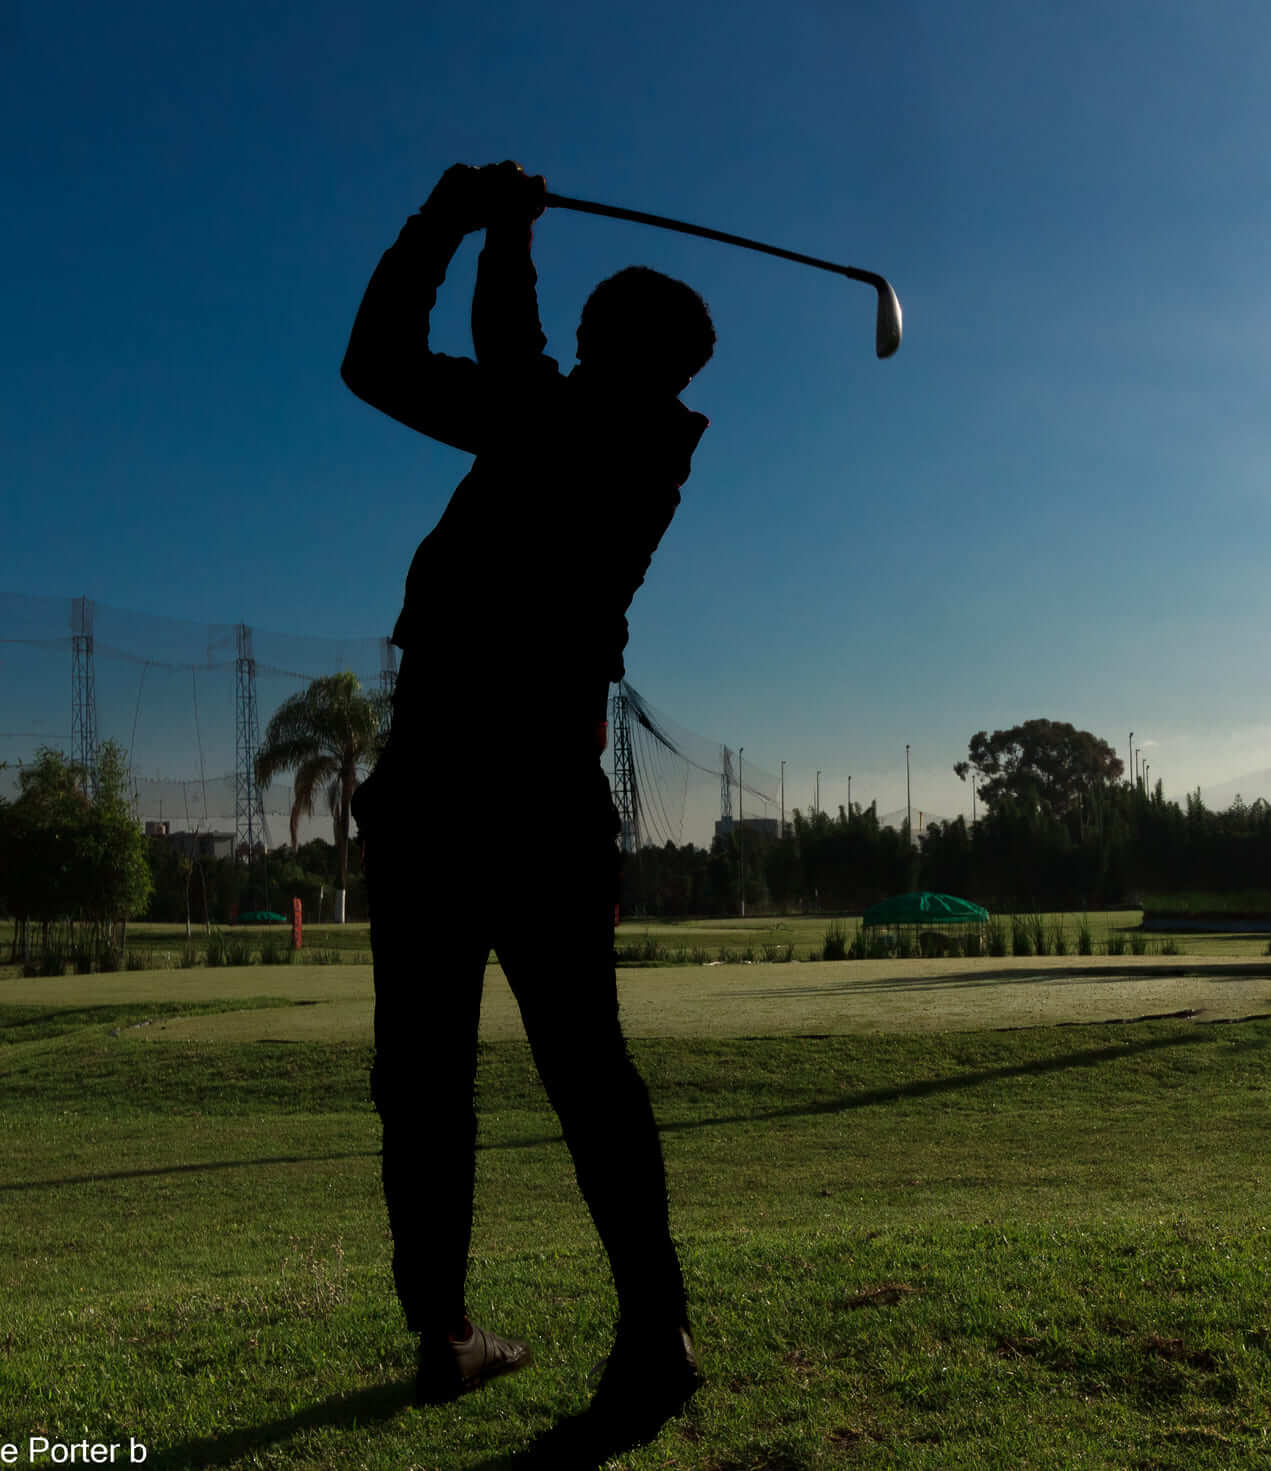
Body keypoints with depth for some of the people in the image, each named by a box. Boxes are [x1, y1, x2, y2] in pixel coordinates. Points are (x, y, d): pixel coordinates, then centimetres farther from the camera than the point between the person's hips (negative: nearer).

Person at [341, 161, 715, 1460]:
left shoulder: (549, 422, -1)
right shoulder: (656, 448, 12)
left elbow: (379, 363, 8)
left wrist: (452, 222, 17)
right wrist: (503, 239, 33)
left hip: (434, 777, -3)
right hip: (540, 786, 3)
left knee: (424, 1065, 4)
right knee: (582, 1056, 3)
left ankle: (443, 1335, 8)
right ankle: (653, 1325, -6)